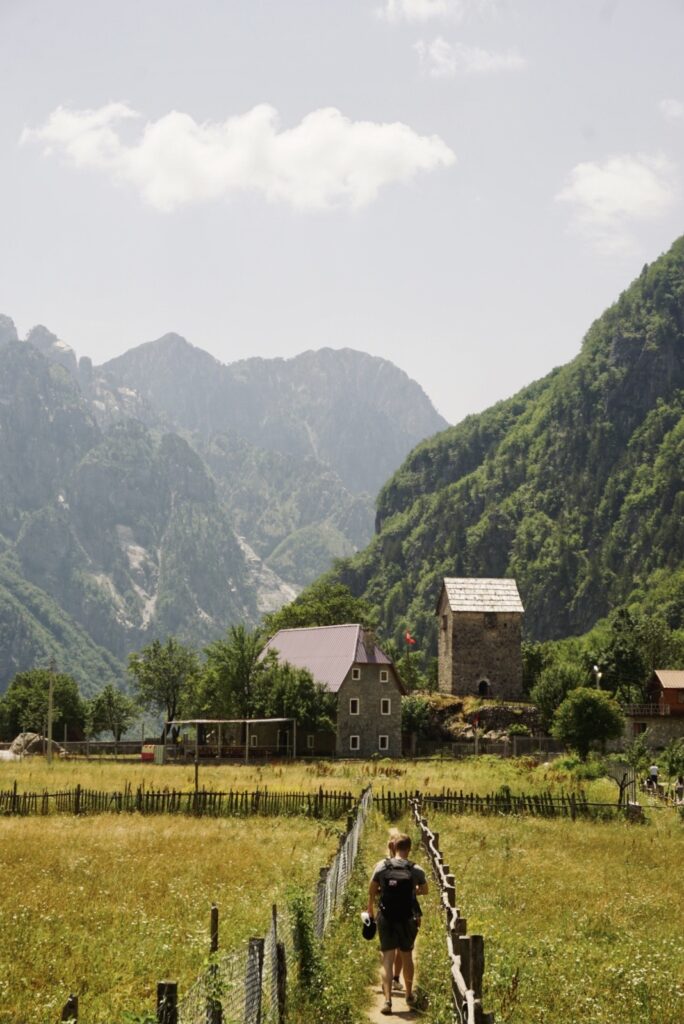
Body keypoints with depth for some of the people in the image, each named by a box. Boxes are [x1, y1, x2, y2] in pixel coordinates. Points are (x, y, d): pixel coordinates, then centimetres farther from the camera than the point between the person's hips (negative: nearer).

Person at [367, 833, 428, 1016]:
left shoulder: (381, 866, -5)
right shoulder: (416, 870, -6)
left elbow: (372, 891, 5)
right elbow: (424, 890, 12)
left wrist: (371, 910, 21)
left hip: (385, 918, 0)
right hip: (407, 918, 0)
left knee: (387, 958, 2)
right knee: (406, 956, 18)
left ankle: (388, 999, -10)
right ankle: (409, 996, 32)